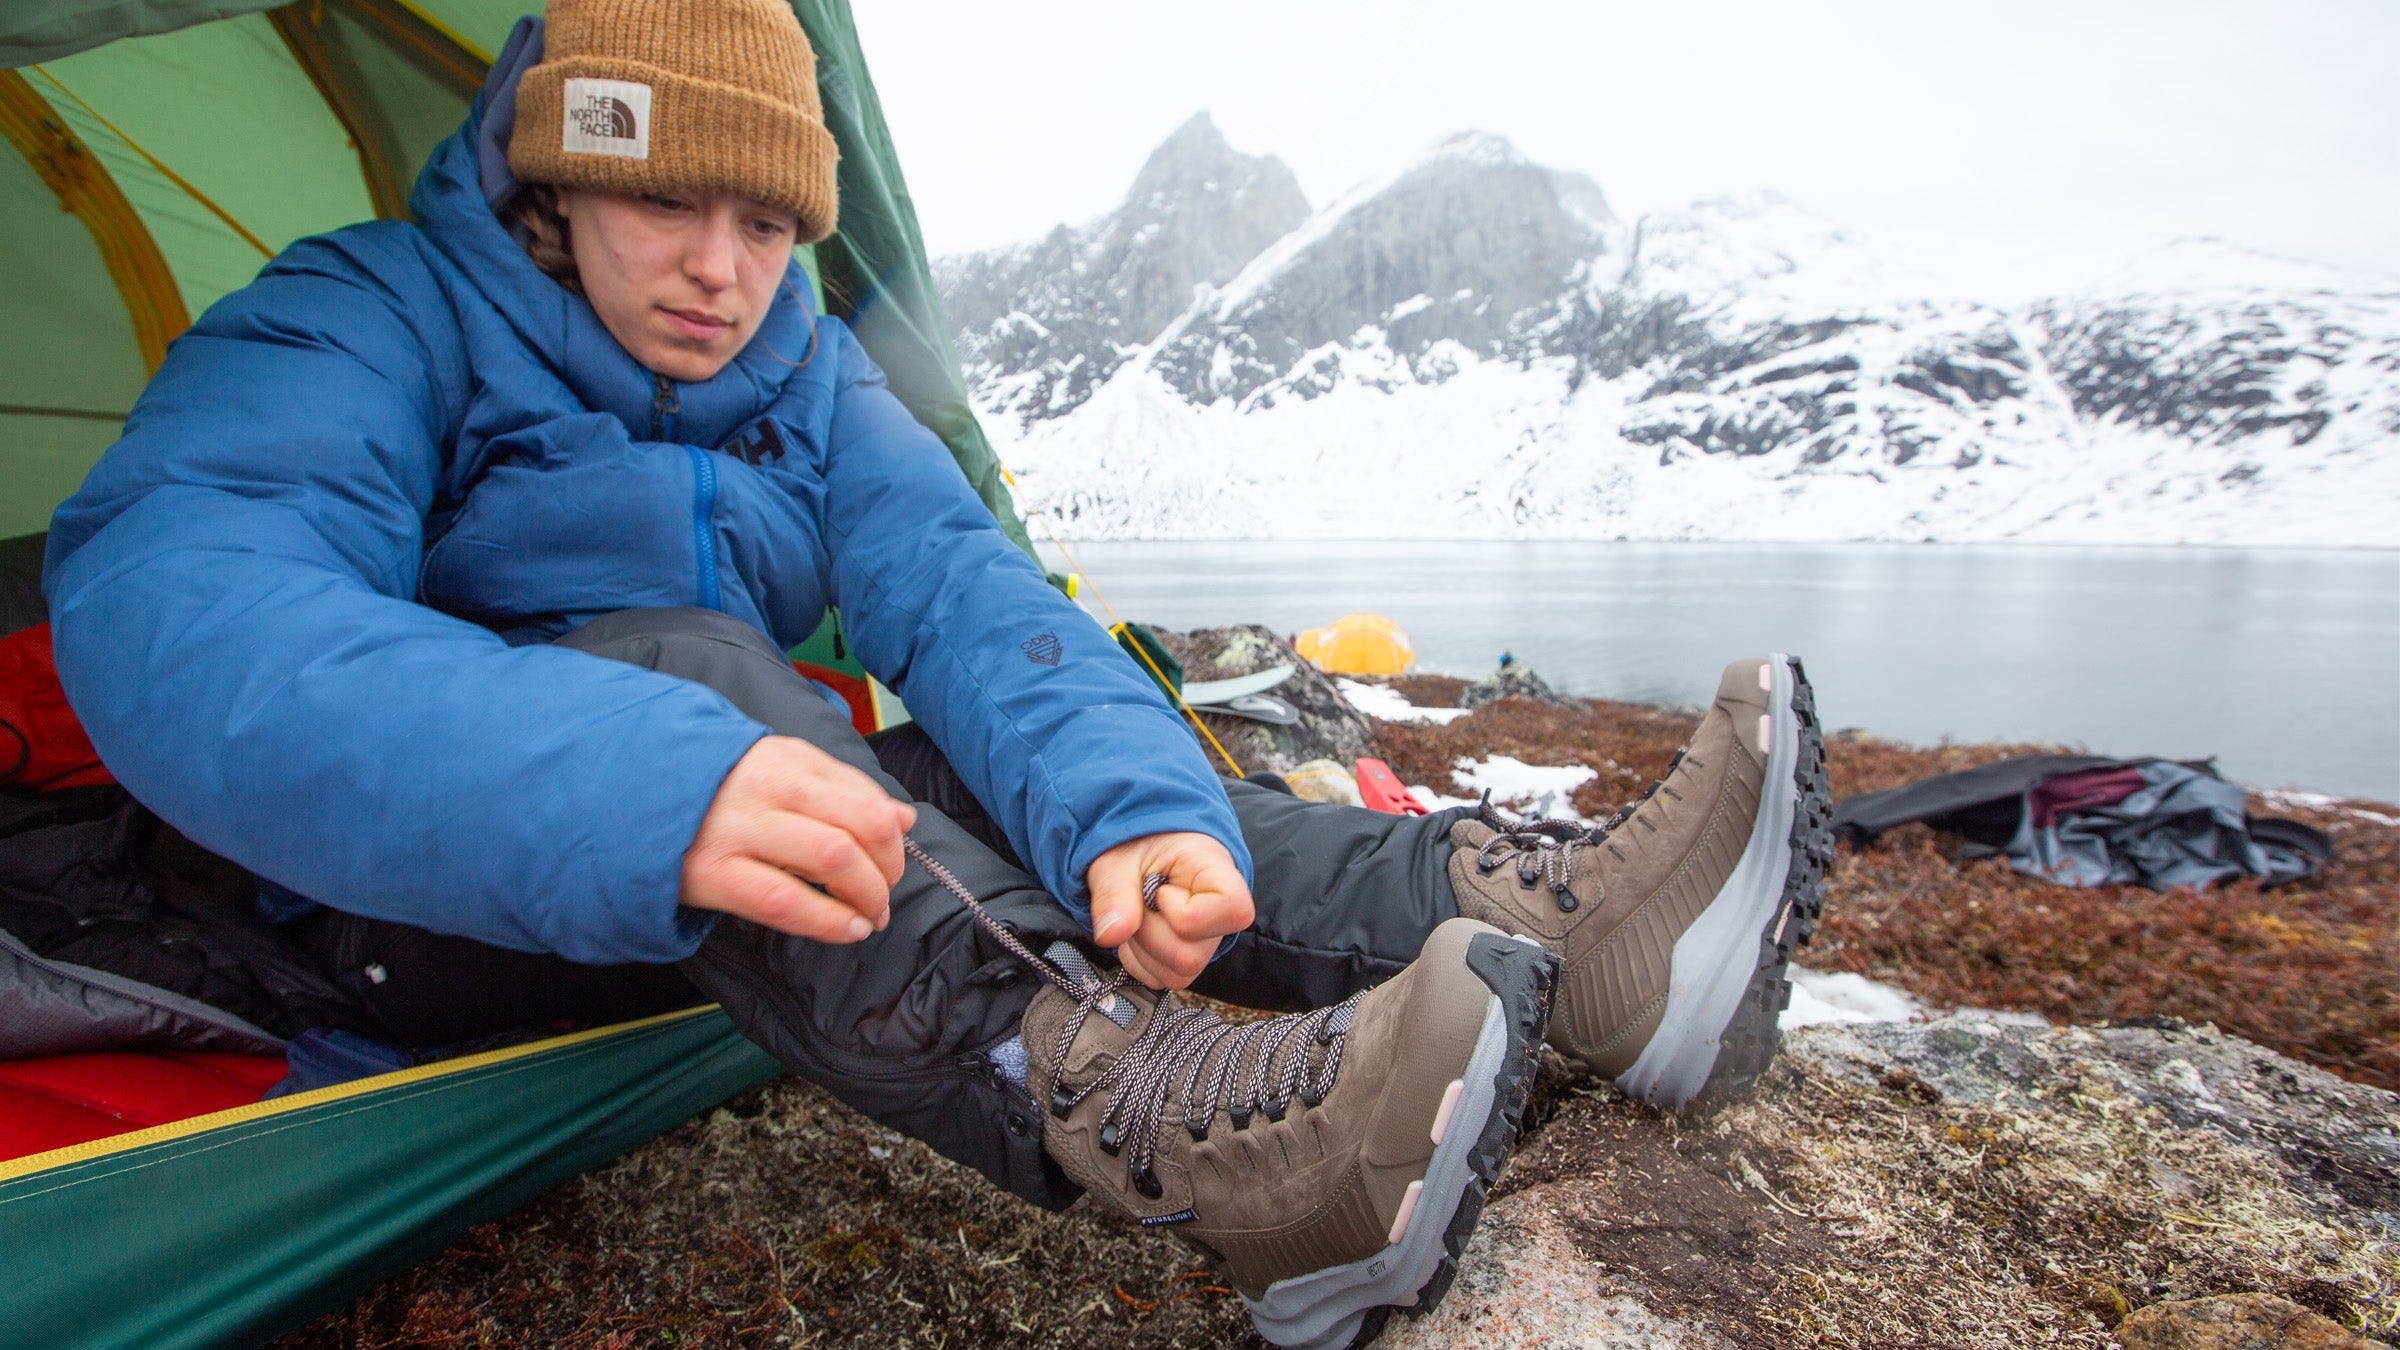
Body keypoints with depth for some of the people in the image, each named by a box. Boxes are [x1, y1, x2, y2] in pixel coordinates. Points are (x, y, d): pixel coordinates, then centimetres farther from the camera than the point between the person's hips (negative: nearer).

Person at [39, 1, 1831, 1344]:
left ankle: (1551, 921, -28)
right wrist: (638, 789, -52)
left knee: (1028, 774, -17)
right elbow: (172, 601, -33)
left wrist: (1129, 803, -36)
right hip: (451, 899, -4)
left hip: (717, 911, 5)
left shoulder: (811, 379, 0)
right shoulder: (372, 321, -13)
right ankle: (1194, 1128, -51)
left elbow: (965, 596, -16)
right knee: (674, 659, -34)